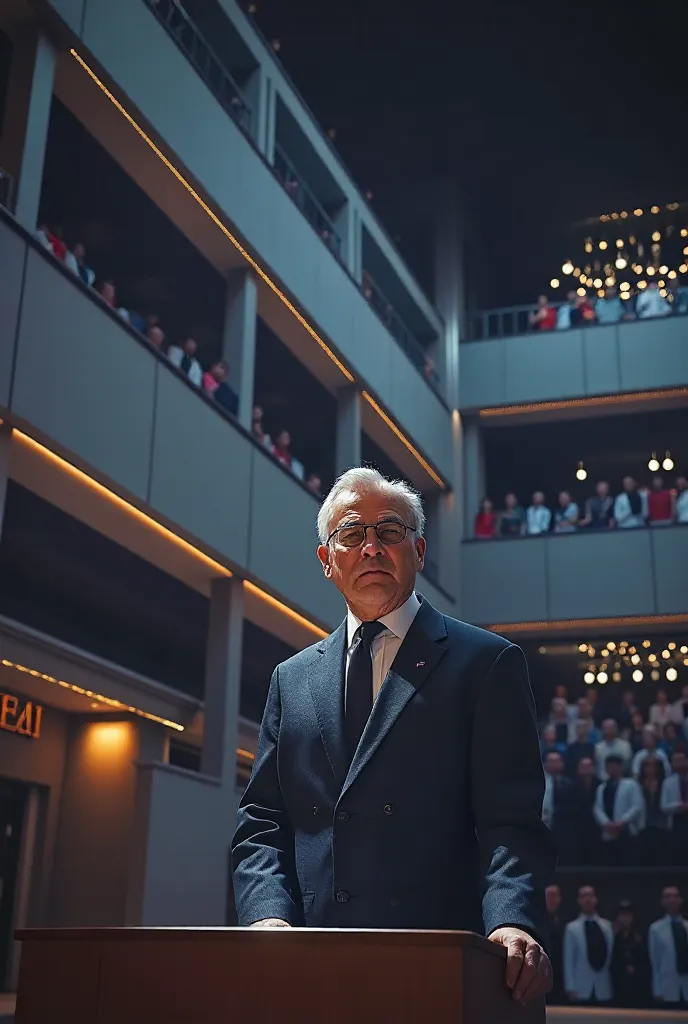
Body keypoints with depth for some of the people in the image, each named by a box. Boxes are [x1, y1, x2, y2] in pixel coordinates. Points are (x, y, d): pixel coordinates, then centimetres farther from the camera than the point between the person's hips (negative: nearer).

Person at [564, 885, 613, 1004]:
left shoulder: (607, 926, 10)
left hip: (603, 990, 2)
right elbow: (568, 960, 0)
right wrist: (570, 988, -6)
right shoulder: (572, 928, 2)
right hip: (581, 990, -2)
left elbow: (612, 954, 9)